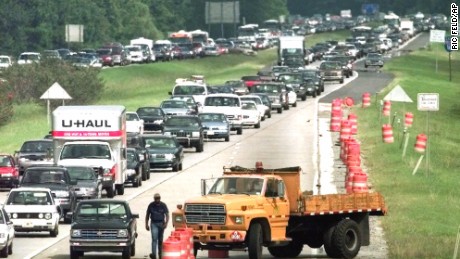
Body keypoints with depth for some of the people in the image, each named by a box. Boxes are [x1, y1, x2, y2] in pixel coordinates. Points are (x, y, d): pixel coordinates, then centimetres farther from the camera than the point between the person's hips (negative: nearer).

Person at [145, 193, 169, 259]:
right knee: (154, 238, -14)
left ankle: (160, 254, 17)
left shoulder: (163, 205, 1)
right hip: (154, 223, -1)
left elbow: (167, 215, 0)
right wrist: (146, 224, 5)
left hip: (161, 223, 1)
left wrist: (166, 223, -14)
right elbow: (147, 215, 9)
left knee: (160, 240, 7)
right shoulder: (151, 205, 1)